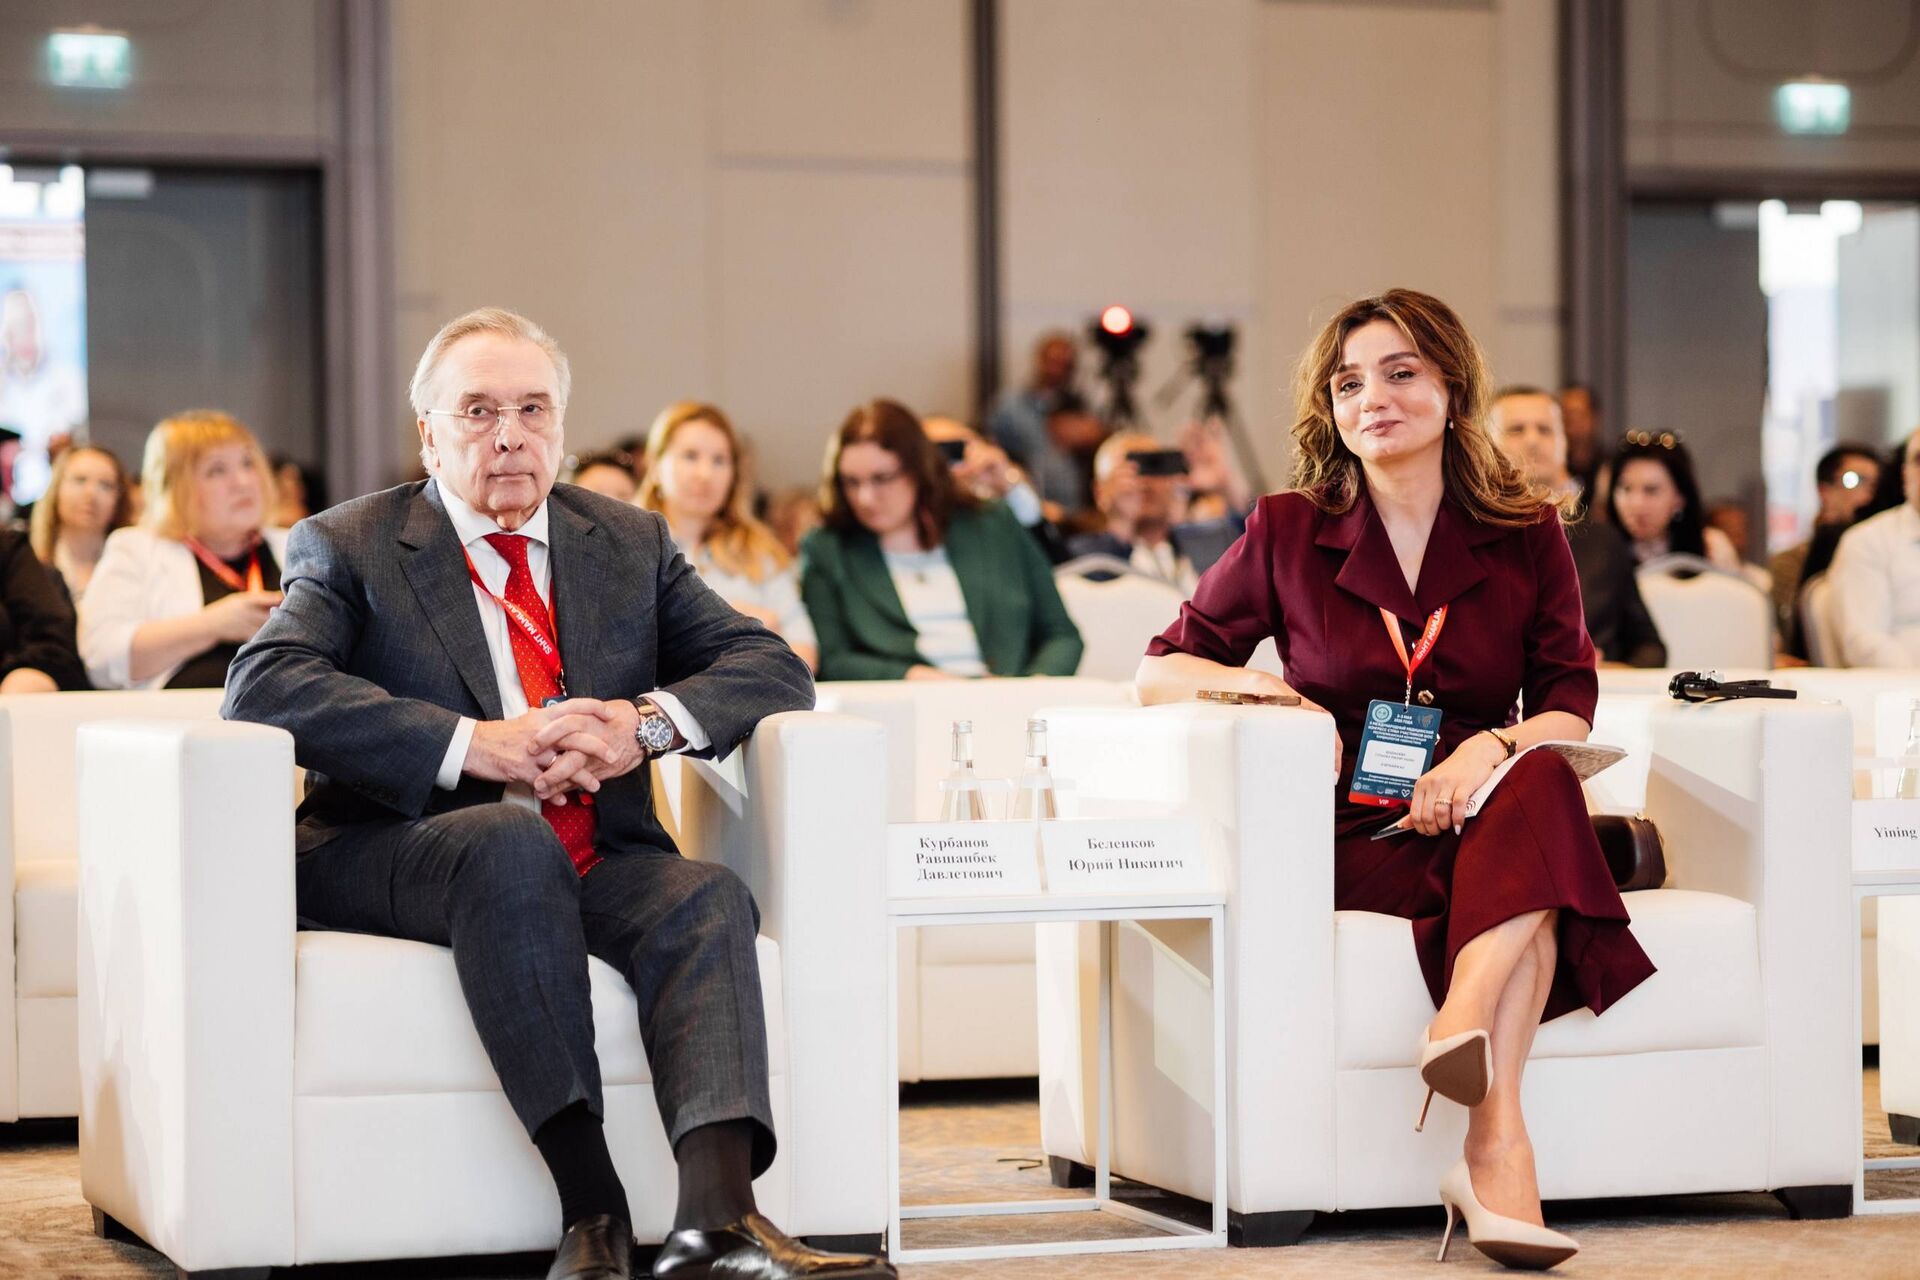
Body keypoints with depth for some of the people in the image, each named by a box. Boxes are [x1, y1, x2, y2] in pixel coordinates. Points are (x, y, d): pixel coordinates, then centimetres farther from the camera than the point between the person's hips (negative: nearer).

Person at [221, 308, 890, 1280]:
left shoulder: (629, 543, 19)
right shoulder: (349, 545, 7)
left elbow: (772, 669, 11)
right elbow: (265, 683, -11)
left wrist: (646, 720, -11)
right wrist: (471, 744, -21)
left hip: (593, 865, 4)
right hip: (398, 862, -3)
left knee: (707, 898, -28)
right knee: (514, 839, -36)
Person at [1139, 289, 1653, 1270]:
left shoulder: (1525, 533, 10)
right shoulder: (1288, 535, 7)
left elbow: (1568, 707, 4)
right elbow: (1159, 670, 12)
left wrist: (1490, 748, -19)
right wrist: (1264, 687, -10)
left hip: (1477, 815, 2)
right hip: (1351, 837, -2)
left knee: (1538, 785, -35)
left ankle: (1463, 1025, -52)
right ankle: (1498, 1147, -46)